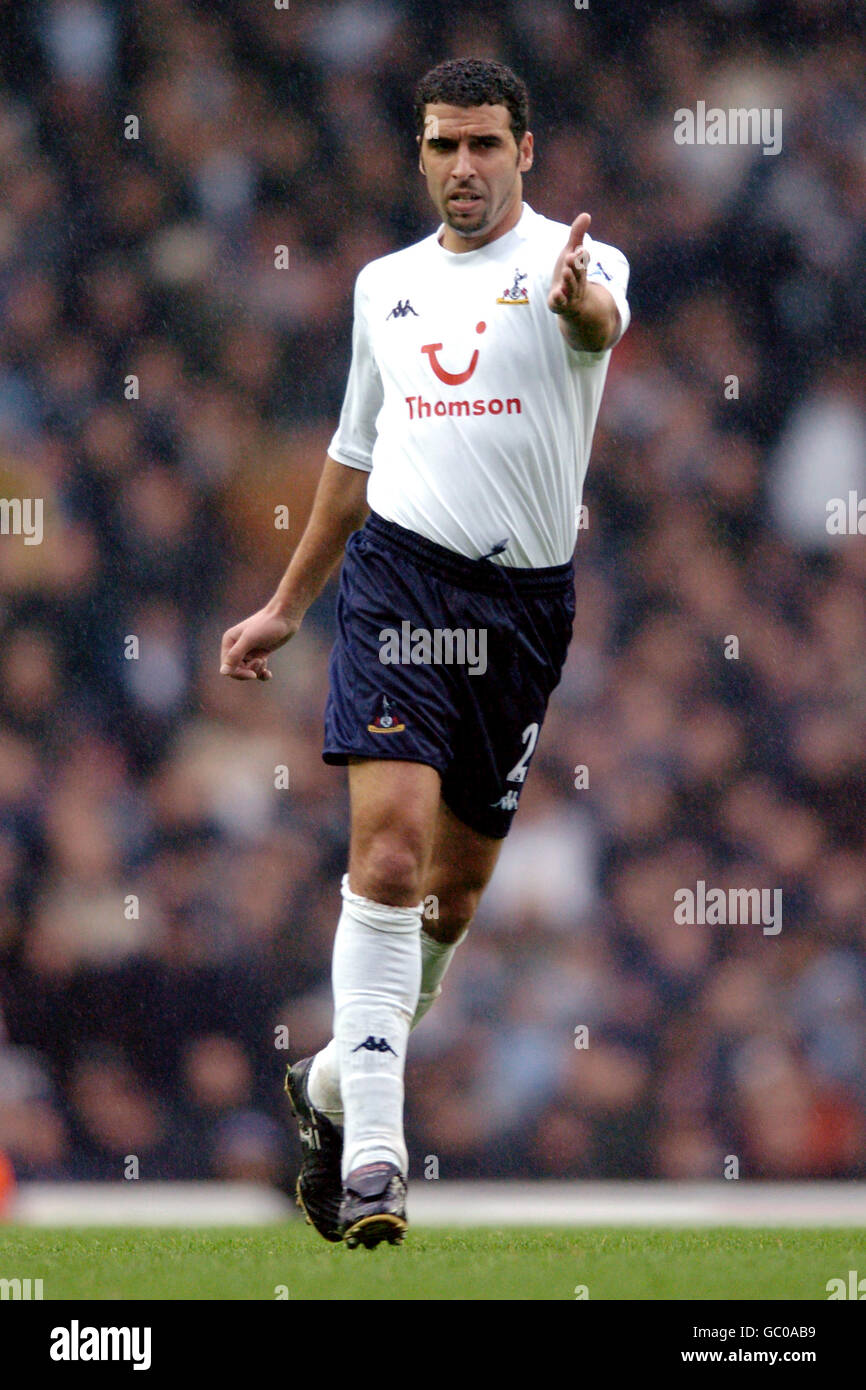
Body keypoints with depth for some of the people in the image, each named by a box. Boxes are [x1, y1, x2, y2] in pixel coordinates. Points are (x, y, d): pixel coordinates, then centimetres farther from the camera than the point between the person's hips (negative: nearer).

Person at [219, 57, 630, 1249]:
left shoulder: (574, 263, -1)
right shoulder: (386, 284, 13)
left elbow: (599, 321, -27)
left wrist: (579, 300, -52)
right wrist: (288, 607, 27)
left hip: (525, 600, -1)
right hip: (397, 571, 1)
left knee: (455, 887, 9)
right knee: (389, 848, -18)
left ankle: (334, 1084, 34)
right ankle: (370, 1151, -21)